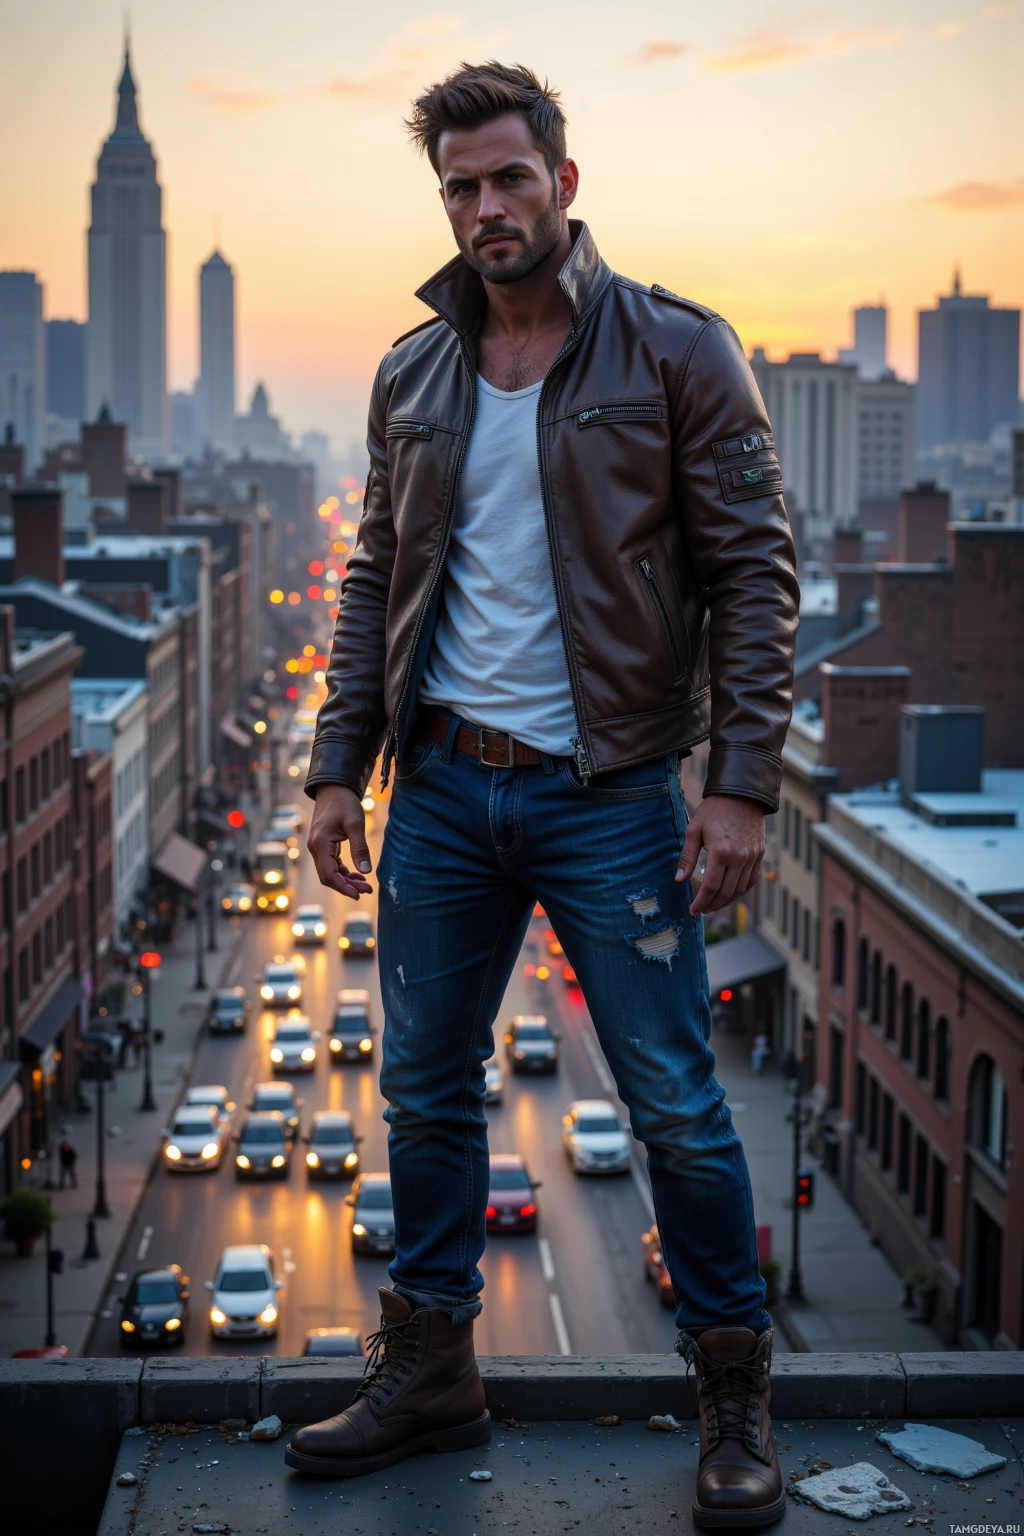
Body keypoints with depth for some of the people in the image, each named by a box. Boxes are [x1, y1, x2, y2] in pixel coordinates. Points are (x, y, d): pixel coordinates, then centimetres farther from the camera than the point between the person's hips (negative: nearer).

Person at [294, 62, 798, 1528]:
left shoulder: (675, 350, -5)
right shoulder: (412, 375, 8)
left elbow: (753, 570, -6)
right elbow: (376, 580, 13)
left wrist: (744, 783, -13)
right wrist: (337, 766, 6)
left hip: (609, 794, -4)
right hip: (442, 788, 4)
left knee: (678, 1106, 2)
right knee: (426, 1091, 12)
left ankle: (735, 1391, 20)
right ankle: (428, 1365, 28)